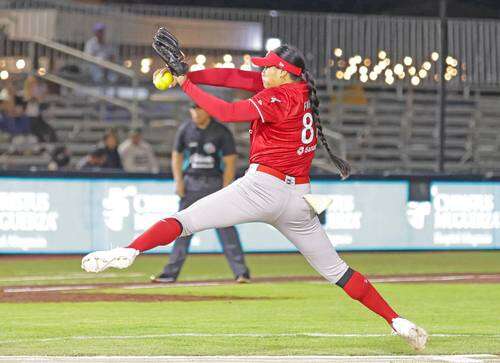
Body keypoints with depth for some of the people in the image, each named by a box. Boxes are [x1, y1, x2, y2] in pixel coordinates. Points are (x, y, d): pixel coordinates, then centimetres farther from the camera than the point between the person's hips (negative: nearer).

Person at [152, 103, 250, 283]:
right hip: (191, 182, 3)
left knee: (226, 228, -8)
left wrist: (225, 190, -14)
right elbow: (177, 155, 13)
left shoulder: (221, 132, -8)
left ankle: (241, 272, -6)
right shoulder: (185, 130, 2)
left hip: (215, 182, -3)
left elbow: (230, 162, -7)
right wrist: (178, 181, 2)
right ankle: (171, 273, 7)